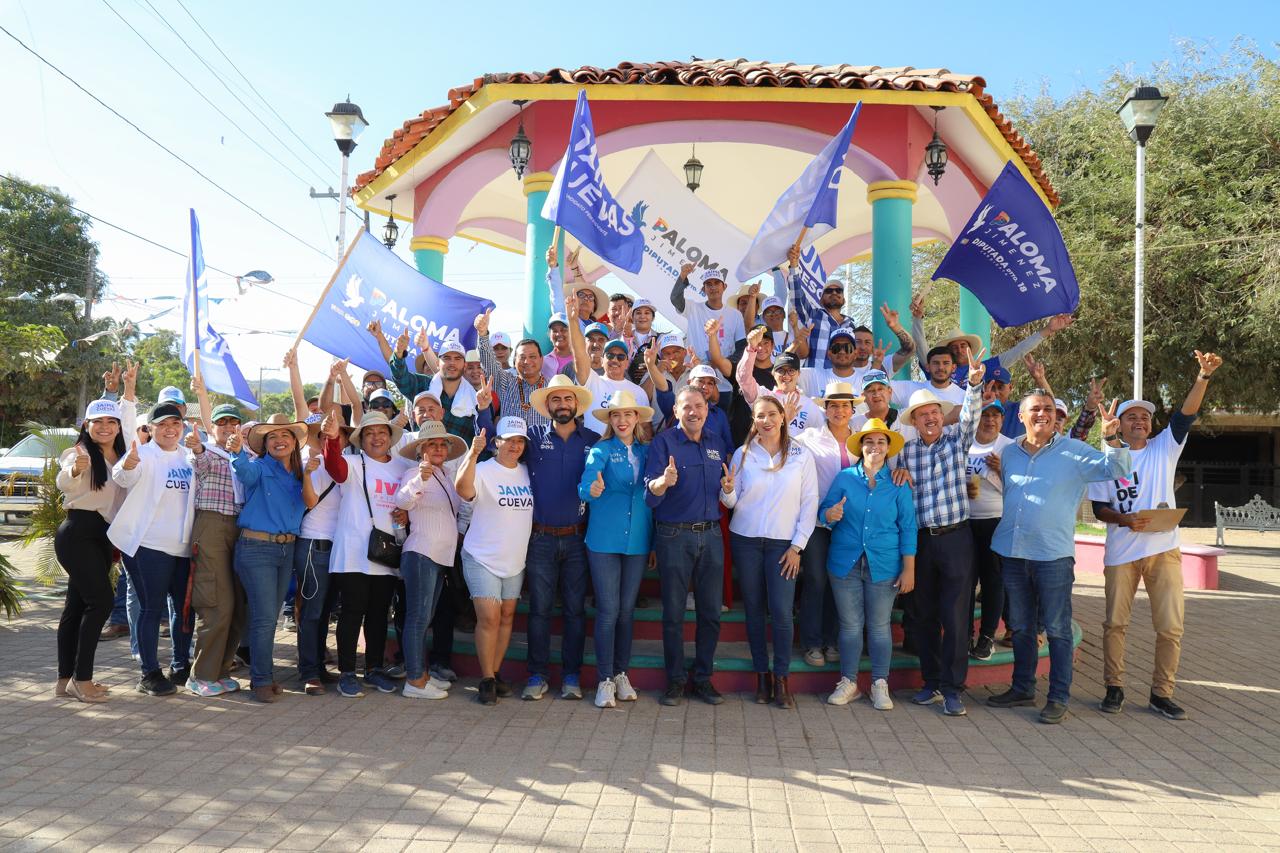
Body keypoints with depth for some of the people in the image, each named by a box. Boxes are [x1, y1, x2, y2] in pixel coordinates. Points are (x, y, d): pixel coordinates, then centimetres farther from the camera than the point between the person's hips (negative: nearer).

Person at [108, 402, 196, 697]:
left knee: (186, 607, 12)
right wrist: (128, 464, -48)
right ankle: (149, 674, 6)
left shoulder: (189, 456, 11)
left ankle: (181, 666, 27)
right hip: (149, 547, -6)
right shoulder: (145, 454, -6)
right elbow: (123, 477, -25)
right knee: (152, 608, -2)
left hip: (183, 548, 6)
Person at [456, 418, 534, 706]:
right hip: (483, 559, -5)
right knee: (489, 618, -10)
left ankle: (496, 673, 23)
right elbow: (463, 489, -32)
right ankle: (487, 680, 2)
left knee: (507, 617, 11)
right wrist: (473, 454, -44)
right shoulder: (484, 470, -10)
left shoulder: (528, 473, 7)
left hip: (515, 560, 6)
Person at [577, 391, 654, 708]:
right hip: (604, 539, -3)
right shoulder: (601, 449, -2)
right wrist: (592, 489, -45)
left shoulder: (647, 451, 8)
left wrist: (656, 542, 6)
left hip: (638, 541, 3)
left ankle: (621, 674, 23)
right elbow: (587, 480, -20)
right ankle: (605, 679, 9)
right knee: (608, 610, -2)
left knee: (627, 609, 10)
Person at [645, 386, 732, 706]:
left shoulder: (717, 444, 9)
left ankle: (703, 678, 19)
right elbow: (650, 495, -15)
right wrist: (664, 481, -36)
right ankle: (675, 679, 15)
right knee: (674, 613, 3)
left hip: (711, 535, 4)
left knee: (711, 612, 7)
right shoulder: (664, 442, -5)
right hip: (674, 536, -4)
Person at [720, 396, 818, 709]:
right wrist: (728, 491, -18)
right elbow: (732, 502, 6)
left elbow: (809, 503, 1)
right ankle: (762, 676, 16)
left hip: (783, 543, -1)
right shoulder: (743, 454, 3)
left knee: (781, 612, -9)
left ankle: (782, 679, 4)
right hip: (746, 540, 2)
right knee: (754, 610, 5)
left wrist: (797, 546, -4)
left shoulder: (801, 455, 0)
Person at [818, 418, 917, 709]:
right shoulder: (844, 478, 2)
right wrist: (830, 514, -22)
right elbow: (823, 512, 2)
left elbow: (908, 527, 1)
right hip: (845, 564, 1)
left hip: (883, 565, 0)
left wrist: (909, 569, -4)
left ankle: (880, 685, 17)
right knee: (850, 625, 7)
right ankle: (848, 682, 19)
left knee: (880, 626, 6)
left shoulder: (898, 484, 1)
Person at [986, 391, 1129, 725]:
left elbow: (1115, 470, -13)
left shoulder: (1074, 451, -3)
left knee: (1057, 629, 2)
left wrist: (1111, 437, -27)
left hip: (1054, 555, -4)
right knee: (1020, 627, 14)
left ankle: (1059, 697, 11)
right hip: (1012, 553, 4)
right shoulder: (1010, 453, 9)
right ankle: (1022, 688, 27)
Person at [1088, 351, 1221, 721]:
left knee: (1170, 627, 0)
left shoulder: (1164, 448, 6)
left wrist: (1204, 375, -23)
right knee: (1115, 623, 5)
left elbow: (1186, 414, -9)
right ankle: (1114, 688, 19)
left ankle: (1161, 694, 15)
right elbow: (1099, 508, 2)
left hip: (1163, 550, 1)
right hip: (1121, 552, 0)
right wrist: (1123, 519, -18)